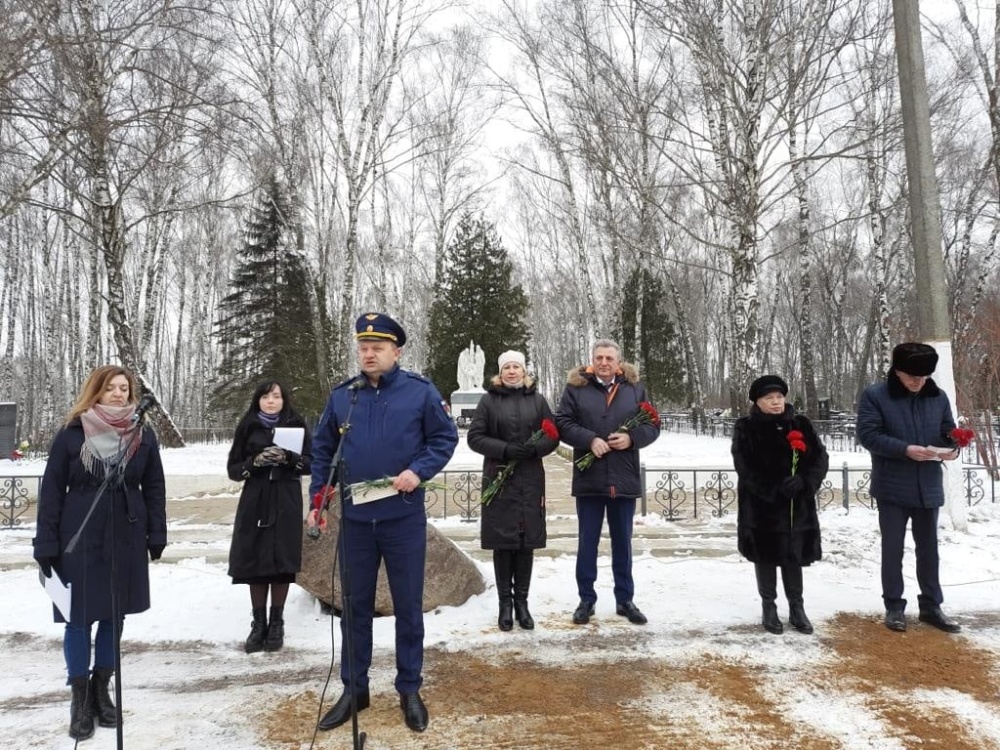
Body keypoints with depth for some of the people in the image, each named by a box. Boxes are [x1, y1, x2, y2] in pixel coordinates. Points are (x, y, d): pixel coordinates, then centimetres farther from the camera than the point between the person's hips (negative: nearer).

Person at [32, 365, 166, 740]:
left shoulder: (143, 437, 1)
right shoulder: (71, 434, -5)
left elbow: (154, 488, 6)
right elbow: (51, 491, -3)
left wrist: (157, 536, 3)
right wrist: (46, 545, -6)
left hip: (126, 541, 2)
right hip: (79, 541, -2)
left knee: (114, 615, 11)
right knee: (80, 617, 5)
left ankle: (101, 689, 27)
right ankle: (80, 698, 19)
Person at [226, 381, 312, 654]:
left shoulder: (297, 425, 4)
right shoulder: (248, 427, 7)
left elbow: (311, 463, 0)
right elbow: (233, 469, 6)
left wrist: (288, 457, -18)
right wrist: (255, 462, -13)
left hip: (286, 503, -1)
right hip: (255, 502, 1)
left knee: (282, 562, -1)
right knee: (255, 562, 0)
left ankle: (276, 624, 11)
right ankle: (258, 624, 12)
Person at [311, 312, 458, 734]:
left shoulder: (420, 391, -6)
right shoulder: (341, 396, 3)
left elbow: (445, 438, -2)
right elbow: (322, 449, 12)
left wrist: (419, 471, -17)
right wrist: (318, 497, 5)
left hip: (404, 519, -3)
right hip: (355, 519, 3)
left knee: (408, 607, 9)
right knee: (355, 606, 13)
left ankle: (409, 690, 25)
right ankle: (354, 689, 29)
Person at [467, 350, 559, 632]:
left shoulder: (537, 399, 7)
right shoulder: (489, 400, 2)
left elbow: (553, 436, 7)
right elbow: (475, 437, -2)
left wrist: (536, 448, -14)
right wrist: (505, 449, -15)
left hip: (531, 480, 2)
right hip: (498, 480, -1)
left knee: (526, 541, 6)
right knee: (503, 542, 3)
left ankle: (521, 601, 19)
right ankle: (505, 603, 16)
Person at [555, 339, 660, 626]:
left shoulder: (635, 388, 6)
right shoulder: (576, 387, 0)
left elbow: (652, 425, 7)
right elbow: (563, 423, -5)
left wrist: (631, 438, -13)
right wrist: (590, 440, -19)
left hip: (624, 479, 2)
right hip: (588, 479, -2)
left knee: (622, 542, 13)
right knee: (587, 541, 8)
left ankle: (625, 599, 26)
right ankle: (586, 599, 20)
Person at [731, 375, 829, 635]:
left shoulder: (801, 424, 4)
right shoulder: (745, 428, -5)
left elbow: (821, 458, 0)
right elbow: (745, 468, -13)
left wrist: (804, 482, -18)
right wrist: (775, 489, -21)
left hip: (797, 505, 3)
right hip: (761, 505, -2)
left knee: (793, 556, 12)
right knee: (766, 557, 9)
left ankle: (796, 607, 26)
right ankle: (769, 607, 23)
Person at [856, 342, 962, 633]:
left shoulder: (938, 396, 6)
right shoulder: (875, 395, -8)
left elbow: (949, 432, 11)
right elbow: (868, 435, -14)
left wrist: (951, 448, -12)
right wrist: (905, 449, -25)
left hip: (928, 487, 4)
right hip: (892, 487, -4)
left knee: (928, 548, 13)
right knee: (892, 549, 6)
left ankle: (931, 606, 26)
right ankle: (894, 606, 18)